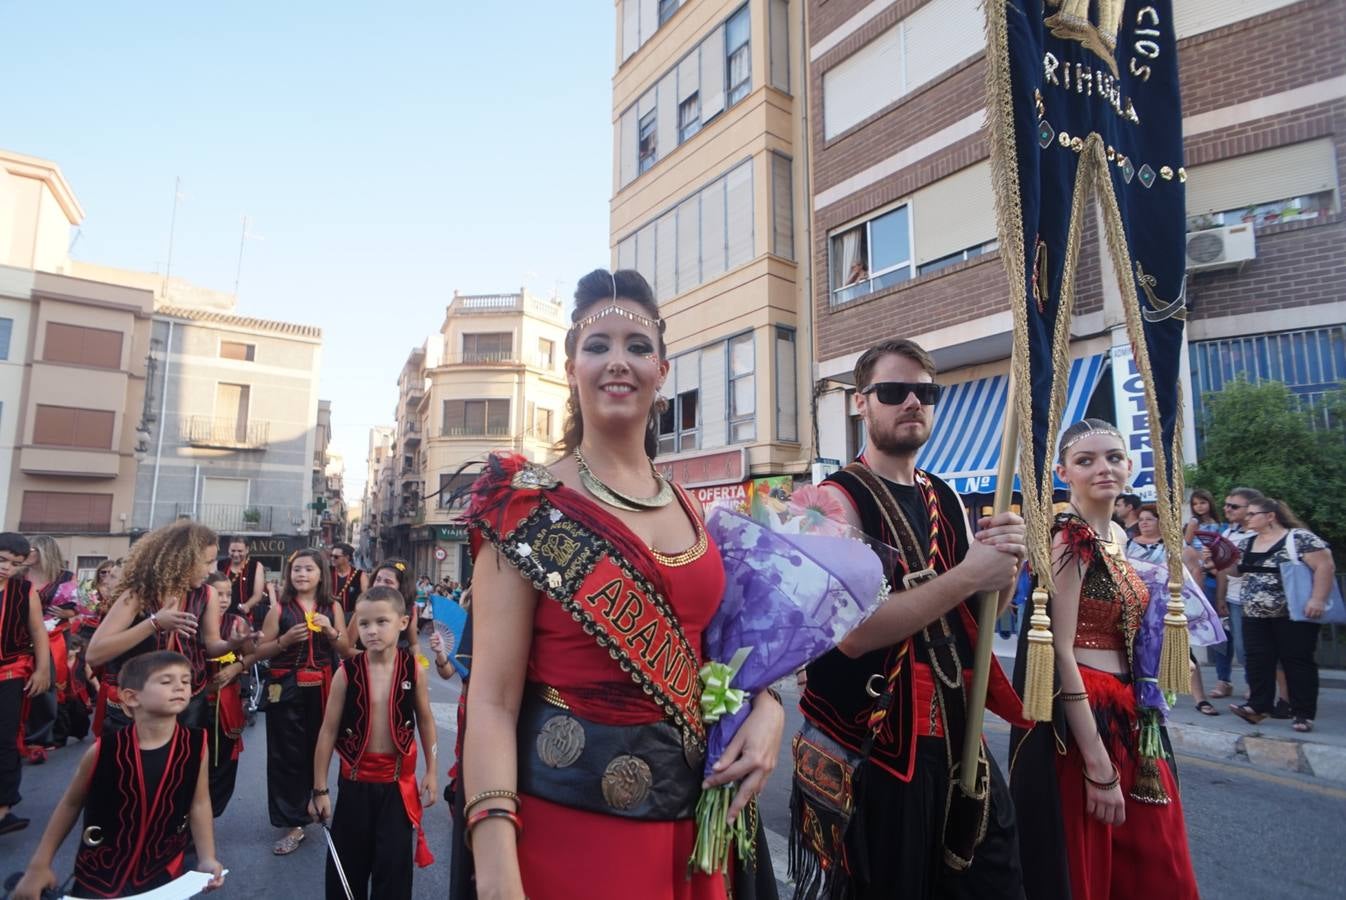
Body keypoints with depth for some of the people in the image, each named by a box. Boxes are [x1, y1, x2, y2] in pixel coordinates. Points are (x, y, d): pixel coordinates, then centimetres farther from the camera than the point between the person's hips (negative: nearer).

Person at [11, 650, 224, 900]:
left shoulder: (196, 745, -15)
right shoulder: (104, 751, -17)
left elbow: (199, 803, -5)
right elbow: (71, 804, 0)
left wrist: (207, 858, -10)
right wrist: (39, 865, 2)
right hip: (101, 875, -1)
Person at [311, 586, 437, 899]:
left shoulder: (413, 668, -10)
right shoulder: (347, 672, -13)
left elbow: (425, 720, 2)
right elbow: (328, 731, -6)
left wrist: (431, 772, 4)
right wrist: (320, 789, -2)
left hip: (398, 781, 0)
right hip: (355, 780, 0)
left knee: (394, 864, 9)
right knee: (347, 863, 16)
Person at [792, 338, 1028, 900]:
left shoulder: (947, 501, 7)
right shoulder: (838, 500, -15)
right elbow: (852, 631, -26)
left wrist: (1005, 568, -7)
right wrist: (966, 576, -23)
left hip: (952, 731, 7)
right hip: (868, 746, -6)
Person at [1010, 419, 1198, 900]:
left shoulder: (1116, 535, 9)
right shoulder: (1068, 538, -17)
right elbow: (1061, 653, -21)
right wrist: (1099, 767, -20)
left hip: (1127, 713, 8)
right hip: (1078, 719, -8)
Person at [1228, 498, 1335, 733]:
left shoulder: (1299, 538, -10)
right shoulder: (1247, 543, 11)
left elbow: (1326, 566, -15)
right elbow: (1238, 570, 18)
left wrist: (1318, 599, -21)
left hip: (1293, 614, -6)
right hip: (1255, 615, 6)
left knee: (1297, 661, 0)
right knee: (1258, 661, 2)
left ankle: (1304, 714, 8)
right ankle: (1258, 707, 5)